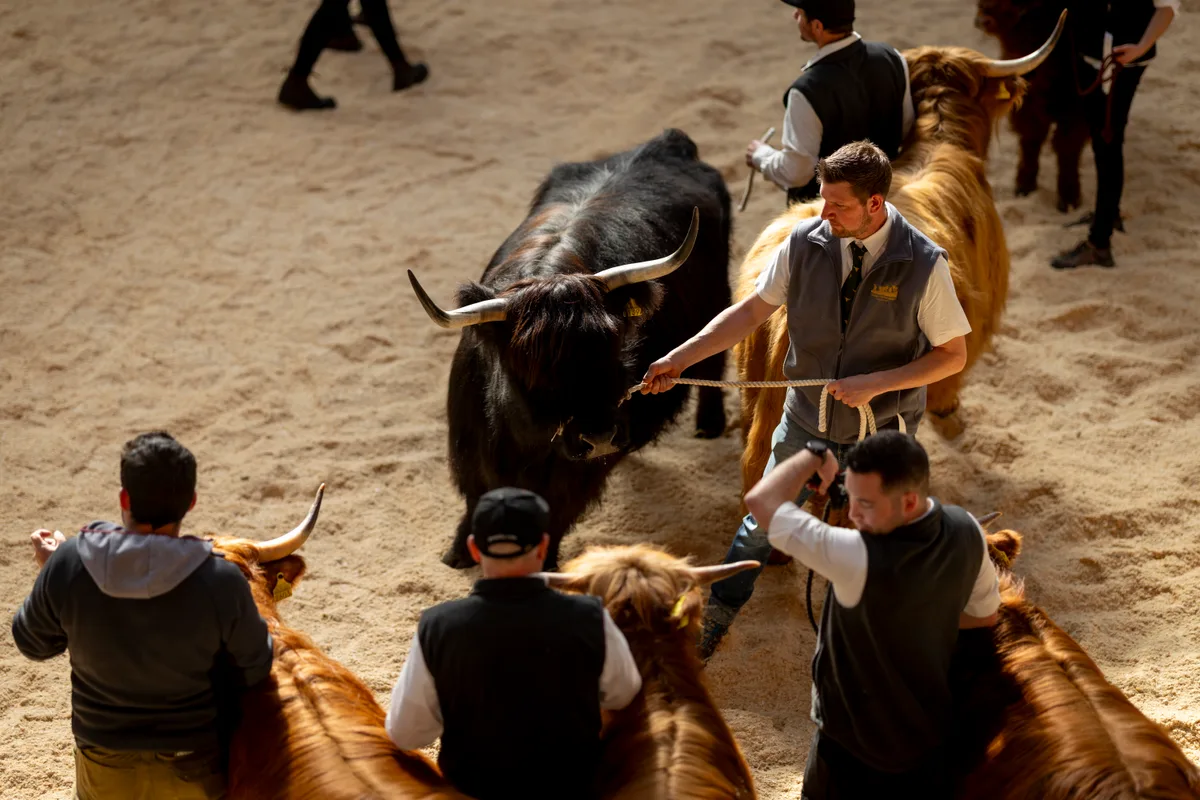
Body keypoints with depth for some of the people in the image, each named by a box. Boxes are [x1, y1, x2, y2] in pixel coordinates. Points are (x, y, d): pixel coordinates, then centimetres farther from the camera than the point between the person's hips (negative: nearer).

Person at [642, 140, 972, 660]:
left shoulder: (923, 264, -20)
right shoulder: (804, 243, -13)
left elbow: (953, 354, -13)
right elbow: (752, 310, -3)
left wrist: (876, 383, -23)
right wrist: (680, 358, -9)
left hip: (881, 434, -2)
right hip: (805, 422, 2)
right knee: (761, 525, 15)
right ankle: (712, 623, 36)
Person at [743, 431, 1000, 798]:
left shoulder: (862, 561, -38)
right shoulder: (966, 530, -18)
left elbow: (760, 501, -33)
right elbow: (985, 613, 2)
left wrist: (814, 455, -16)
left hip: (857, 744, -6)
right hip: (931, 729, 6)